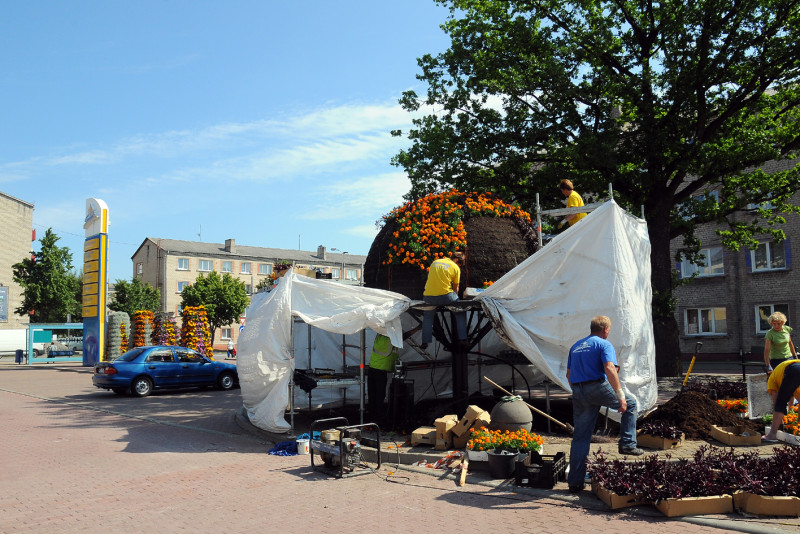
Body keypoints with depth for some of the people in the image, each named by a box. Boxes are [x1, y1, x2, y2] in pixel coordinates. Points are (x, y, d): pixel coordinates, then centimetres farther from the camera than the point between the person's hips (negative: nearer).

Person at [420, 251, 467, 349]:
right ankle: (462, 338, 16)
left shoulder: (435, 262, 17)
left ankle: (425, 342, 19)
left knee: (428, 316, 28)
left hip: (429, 297, 3)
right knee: (460, 312, 21)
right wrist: (455, 299, 27)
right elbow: (455, 288, 9)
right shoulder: (455, 267, 3)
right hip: (445, 296, -3)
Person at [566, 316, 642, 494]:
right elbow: (609, 369, -16)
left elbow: (569, 374, 22)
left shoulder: (576, 346, 21)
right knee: (630, 404, 20)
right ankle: (628, 444, 14)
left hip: (578, 392, 6)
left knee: (580, 437, 9)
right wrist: (620, 395, -18)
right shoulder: (604, 344, 0)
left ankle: (575, 481, 10)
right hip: (597, 387, -6)